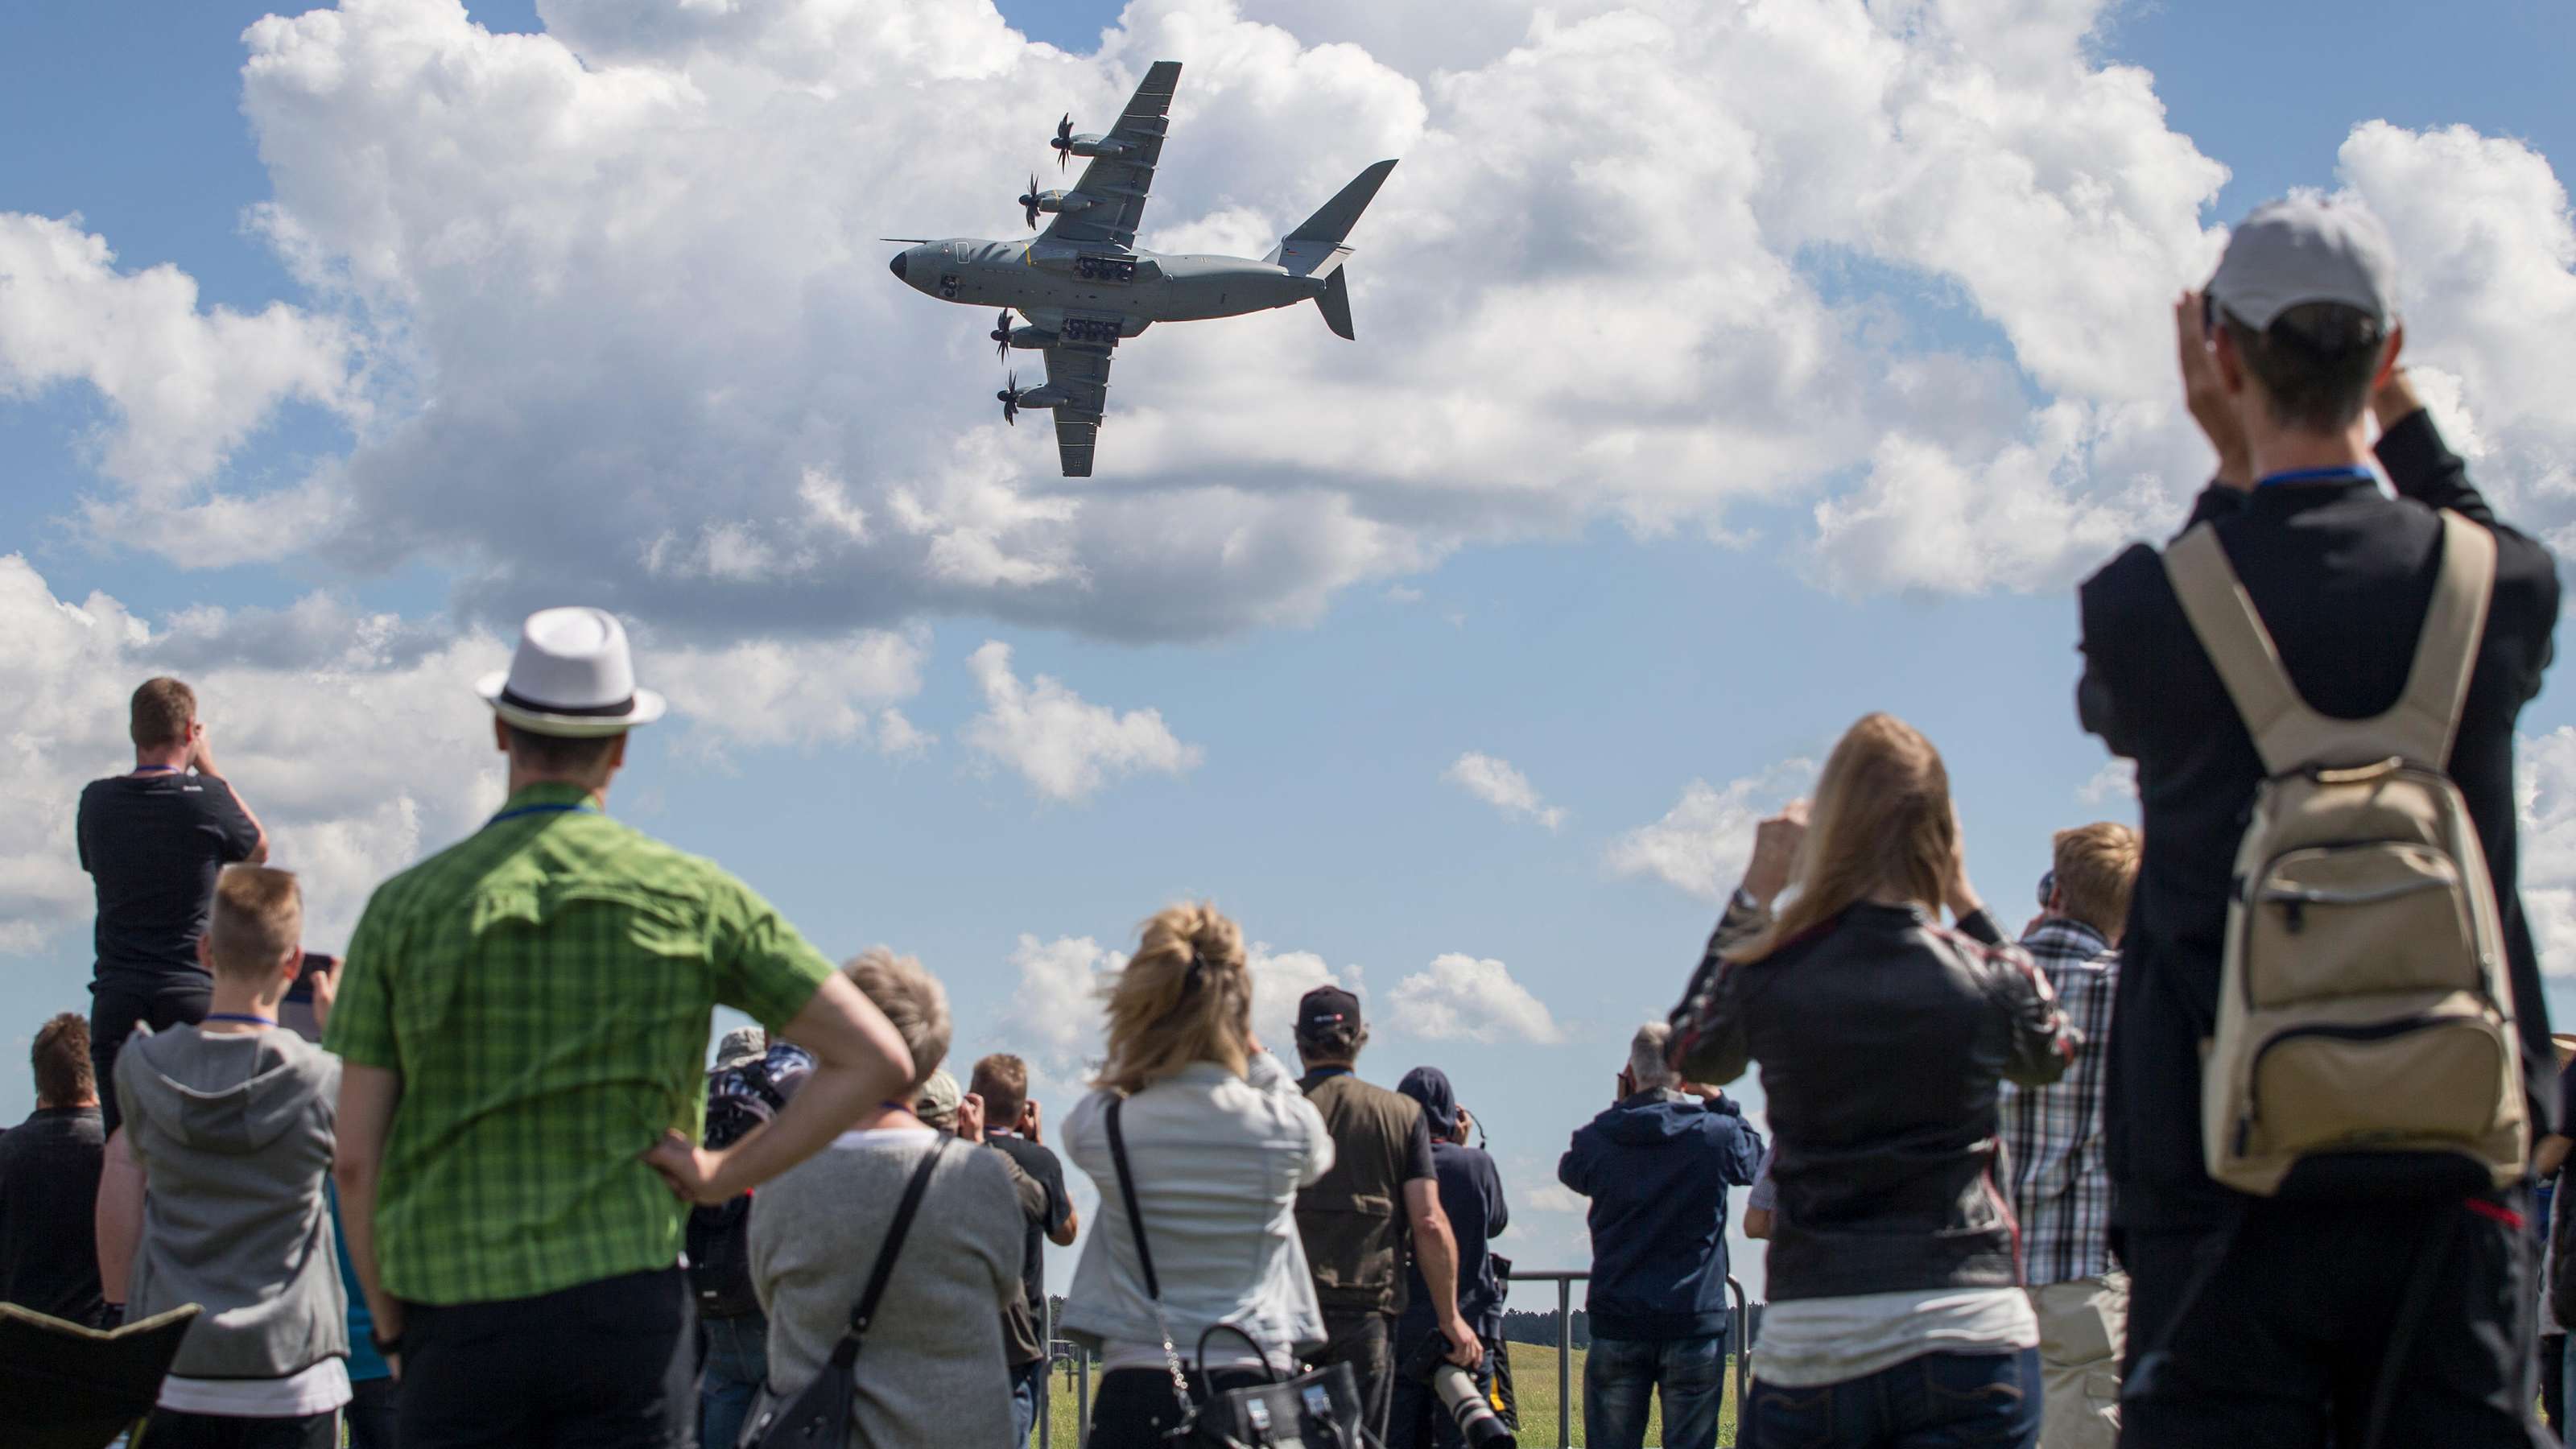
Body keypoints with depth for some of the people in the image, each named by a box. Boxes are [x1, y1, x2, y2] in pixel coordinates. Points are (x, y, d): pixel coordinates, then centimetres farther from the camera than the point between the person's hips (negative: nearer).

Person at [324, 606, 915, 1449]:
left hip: (458, 1323, 0)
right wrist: (725, 1175, 3)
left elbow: (356, 1158, 2)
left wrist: (392, 1330, 13)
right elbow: (877, 1062, 1)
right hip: (628, 1307, 0)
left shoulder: (407, 906, 3)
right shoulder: (691, 896, 3)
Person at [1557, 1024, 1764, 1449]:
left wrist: (1620, 1106, 18)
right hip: (1695, 1323, -1)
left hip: (1616, 1322, 1)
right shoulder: (1715, 1133, -7)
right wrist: (1717, 1101, 16)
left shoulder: (1598, 1139, -3)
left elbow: (1570, 1171, 20)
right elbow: (1756, 1158, 15)